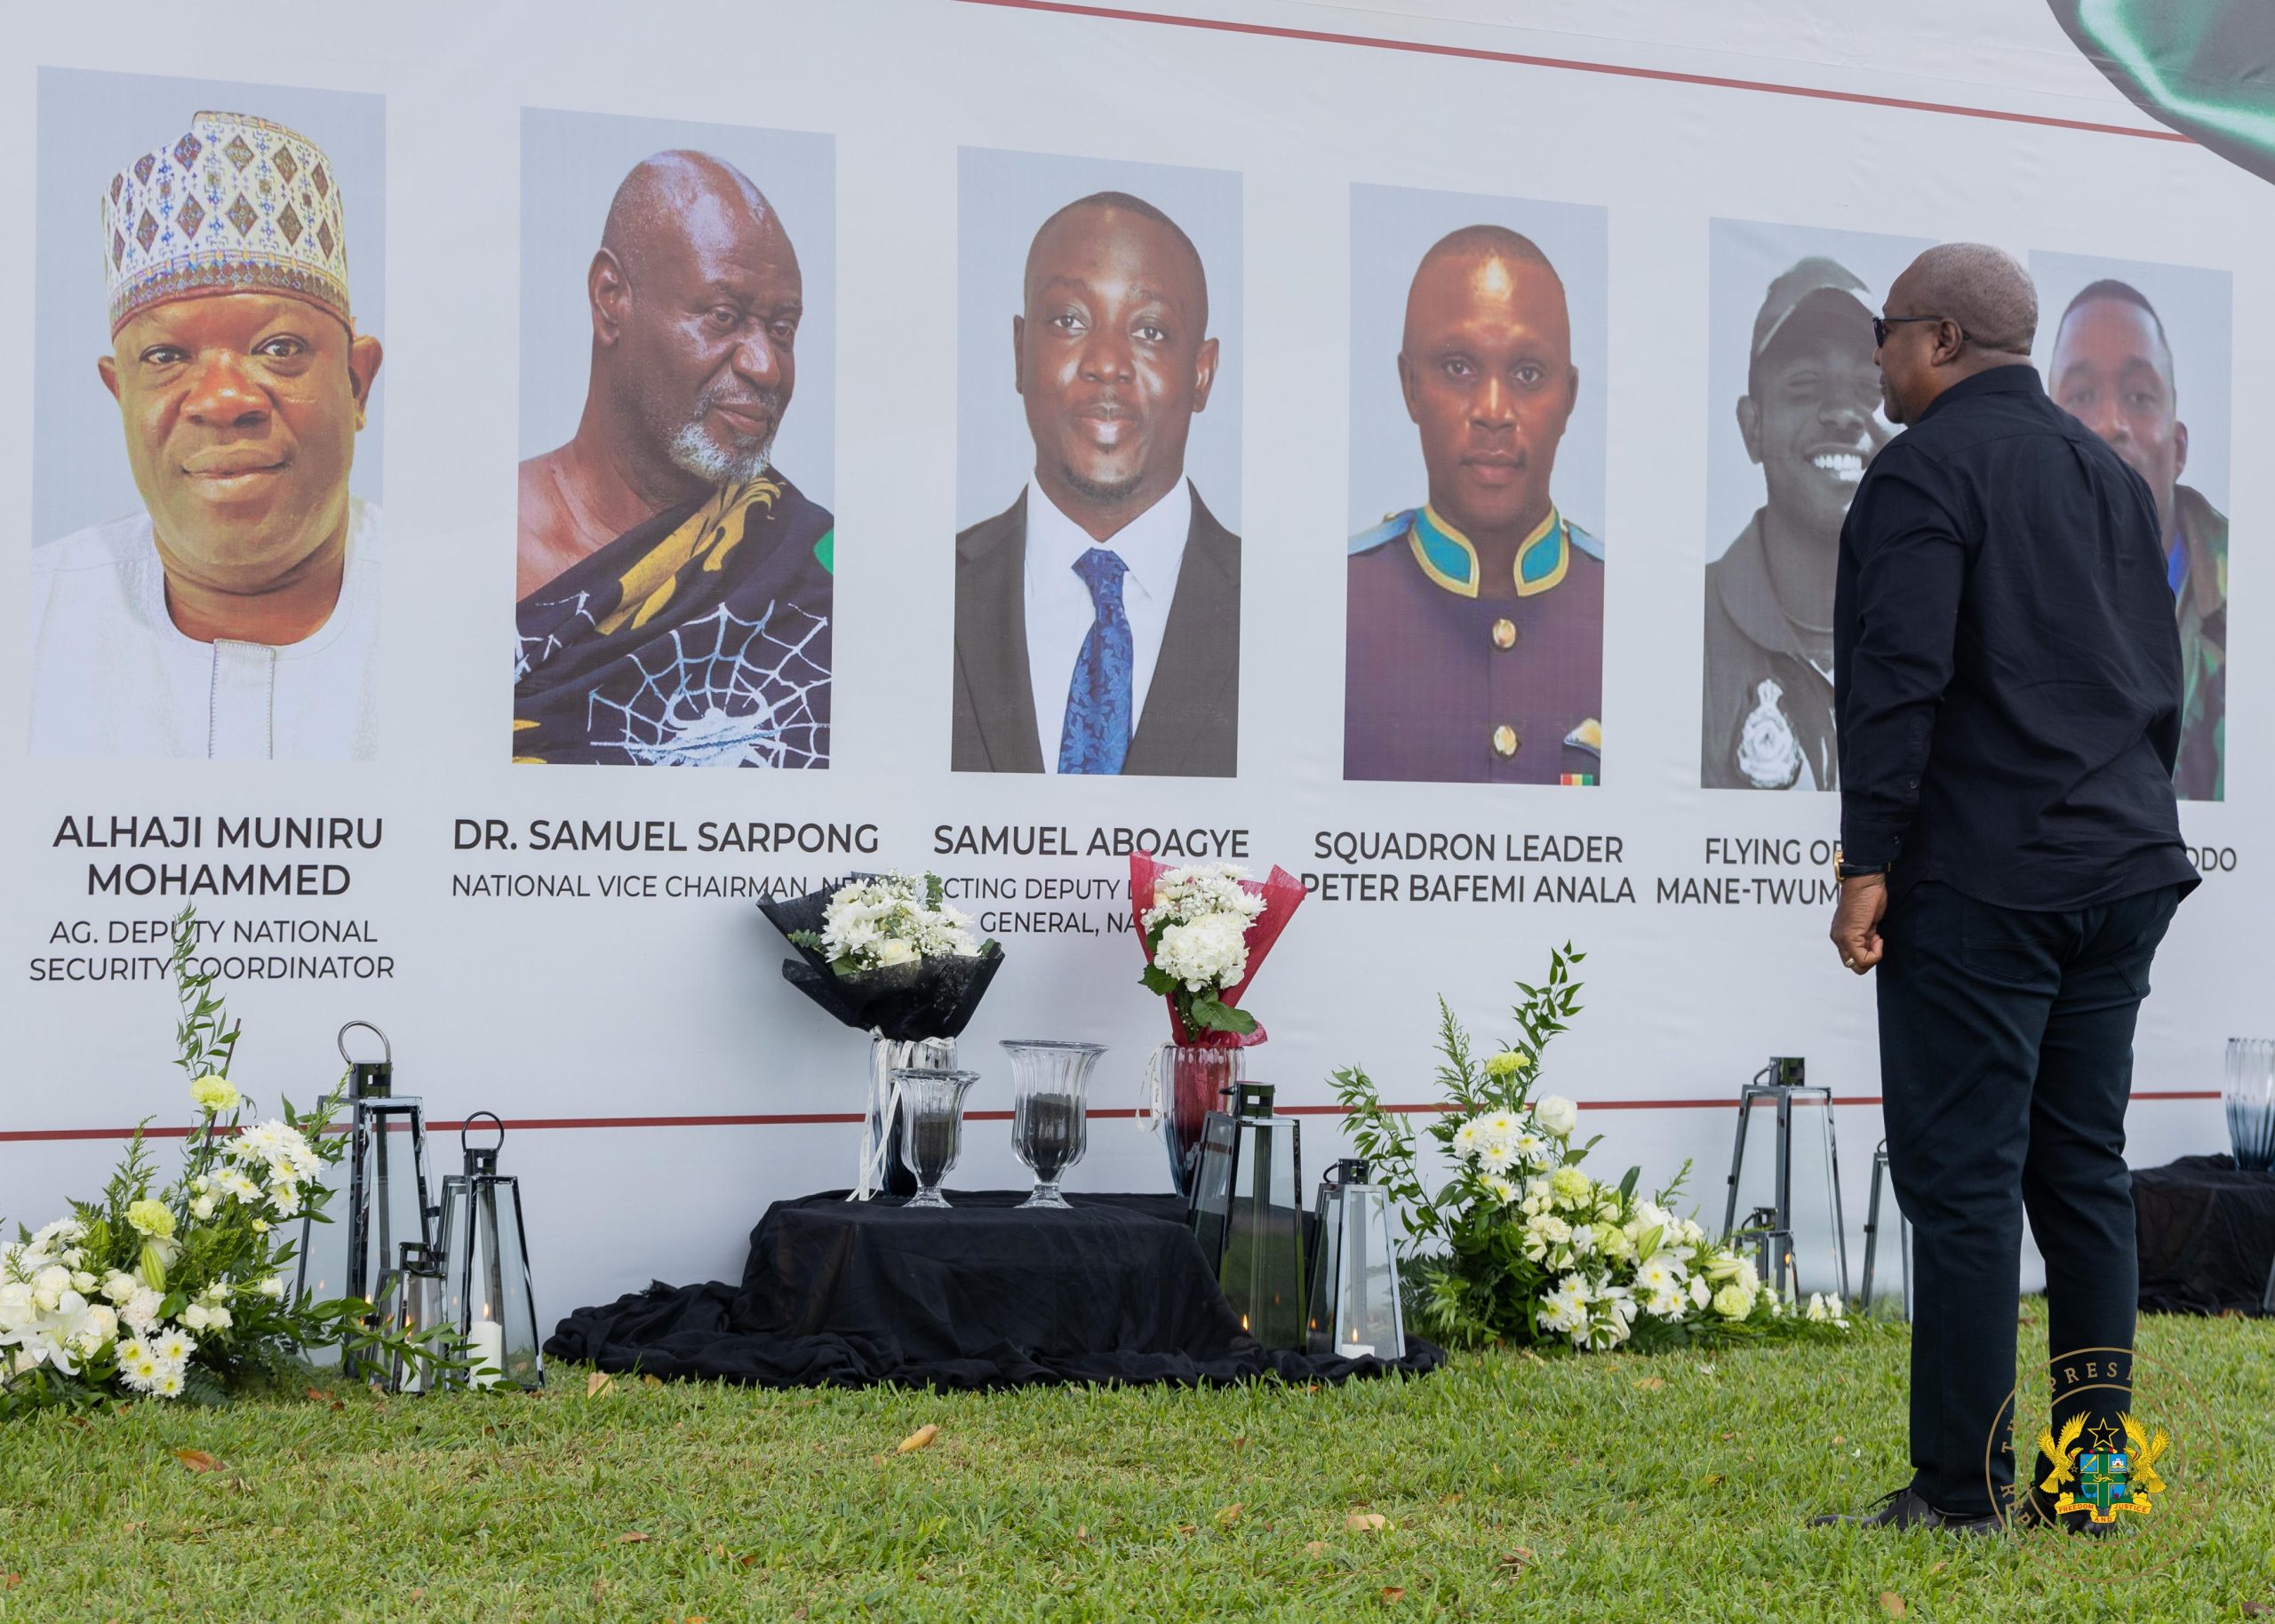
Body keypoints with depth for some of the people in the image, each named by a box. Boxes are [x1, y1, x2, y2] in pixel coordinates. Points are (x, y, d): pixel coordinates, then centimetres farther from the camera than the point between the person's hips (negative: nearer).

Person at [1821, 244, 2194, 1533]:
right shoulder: (2112, 474, 17)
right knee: (2084, 1167, 11)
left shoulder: (1927, 469, -7)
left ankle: (1962, 1487, -5)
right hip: (2122, 871, 8)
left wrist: (1868, 861, -14)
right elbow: (2161, 680, 19)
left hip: (1980, 880, -8)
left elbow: (1899, 679, -16)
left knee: (1961, 1175, -6)